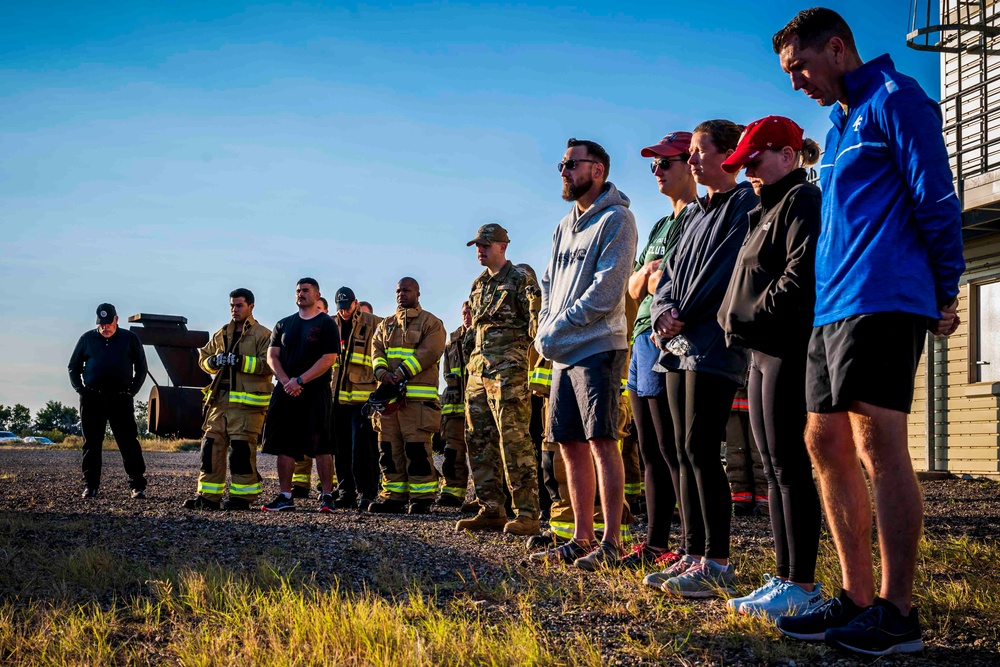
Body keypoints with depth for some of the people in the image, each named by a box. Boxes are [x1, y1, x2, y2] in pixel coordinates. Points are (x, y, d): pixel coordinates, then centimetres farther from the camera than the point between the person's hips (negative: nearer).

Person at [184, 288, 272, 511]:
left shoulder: (263, 335, -1)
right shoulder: (221, 335, 20)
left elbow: (268, 365, -13)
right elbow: (203, 358, 20)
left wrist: (240, 361, -20)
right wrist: (214, 361, -2)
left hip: (247, 402, -7)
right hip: (220, 400, 7)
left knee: (242, 448, -8)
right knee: (211, 445, 5)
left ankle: (242, 496, 1)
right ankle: (208, 495, 11)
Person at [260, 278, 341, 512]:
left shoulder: (326, 324, 0)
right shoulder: (284, 324, 15)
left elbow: (329, 359, -10)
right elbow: (272, 355, 9)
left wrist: (300, 381, -16)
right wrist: (285, 381, -9)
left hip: (315, 392, -5)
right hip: (285, 393, 5)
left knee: (321, 446, -8)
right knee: (284, 445, 5)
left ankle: (327, 496, -4)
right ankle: (285, 497, 10)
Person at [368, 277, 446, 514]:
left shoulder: (431, 323, 4)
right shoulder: (386, 325, 22)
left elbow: (429, 352, -10)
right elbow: (376, 350, 9)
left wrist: (402, 373, -19)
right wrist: (382, 372, -12)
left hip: (418, 396, -6)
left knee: (417, 448, -9)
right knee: (389, 448, 5)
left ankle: (422, 498, -4)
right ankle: (393, 495, 11)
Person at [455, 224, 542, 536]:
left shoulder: (521, 278, -2)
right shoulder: (478, 285, 21)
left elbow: (535, 323, -5)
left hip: (508, 369, -8)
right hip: (478, 369, 9)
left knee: (514, 440, -12)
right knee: (479, 440, 7)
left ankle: (527, 513, -11)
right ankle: (491, 510, 13)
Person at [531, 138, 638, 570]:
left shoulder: (615, 219, -6)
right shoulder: (565, 226, 20)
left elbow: (606, 291, -15)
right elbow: (548, 285, 20)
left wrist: (557, 330, -12)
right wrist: (544, 331, 3)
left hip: (597, 347, -8)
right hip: (563, 353, 8)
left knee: (601, 442, -9)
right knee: (571, 446, 8)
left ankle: (611, 542, -5)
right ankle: (582, 539, 15)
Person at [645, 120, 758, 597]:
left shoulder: (746, 204, -4)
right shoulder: (695, 214, 23)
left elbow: (725, 271, -14)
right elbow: (670, 271, 17)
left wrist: (684, 317, -11)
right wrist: (664, 311, -3)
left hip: (714, 343, -9)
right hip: (679, 345, 9)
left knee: (700, 450, -12)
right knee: (686, 452, 7)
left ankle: (717, 564, -6)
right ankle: (693, 555, 12)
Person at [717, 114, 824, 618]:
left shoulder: (803, 201, -7)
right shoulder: (769, 210, 24)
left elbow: (801, 274, -20)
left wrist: (756, 315, -14)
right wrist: (737, 320, 10)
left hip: (788, 350, -10)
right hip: (764, 352, 10)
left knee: (789, 465, -9)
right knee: (774, 468, 9)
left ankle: (802, 586, -4)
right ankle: (785, 577, 14)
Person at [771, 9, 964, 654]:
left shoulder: (895, 99, -3)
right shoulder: (840, 124, 25)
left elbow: (937, 201, -9)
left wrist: (945, 294, -8)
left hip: (880, 302, -10)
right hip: (831, 309, 10)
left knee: (878, 444, -12)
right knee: (826, 443, 7)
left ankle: (897, 612, -8)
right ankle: (857, 599, 13)